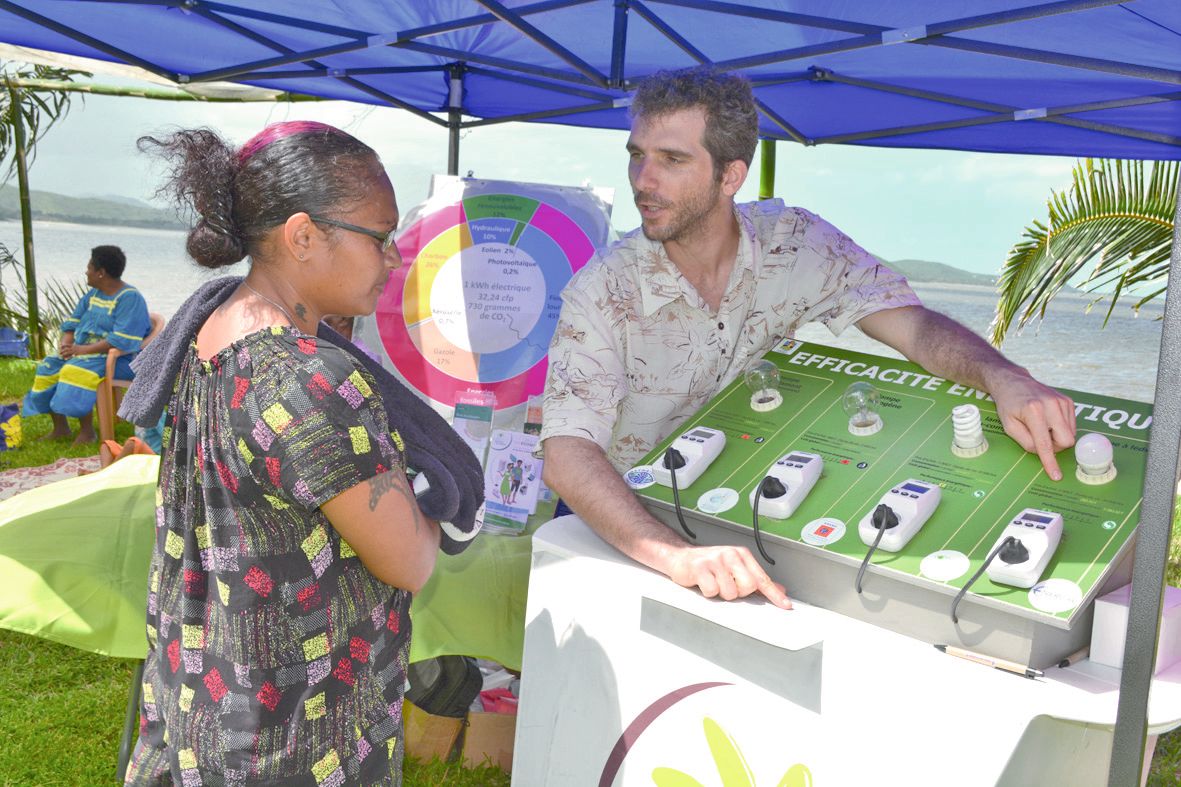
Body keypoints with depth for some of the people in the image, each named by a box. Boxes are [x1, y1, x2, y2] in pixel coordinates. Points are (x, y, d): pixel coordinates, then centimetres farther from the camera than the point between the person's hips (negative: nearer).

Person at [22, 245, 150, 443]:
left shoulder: (130, 298, -17)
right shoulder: (93, 293, 12)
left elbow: (122, 341, -26)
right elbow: (73, 322, 18)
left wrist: (82, 349, -25)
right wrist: (66, 343, -5)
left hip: (118, 360, -10)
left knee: (75, 372, -30)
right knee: (49, 366, -2)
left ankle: (87, 432, -19)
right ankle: (60, 427, 4)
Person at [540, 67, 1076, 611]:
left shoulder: (795, 244, -11)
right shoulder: (602, 292, -20)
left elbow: (916, 327, -14)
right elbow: (567, 457, -31)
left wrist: (1005, 379, -37)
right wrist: (677, 556, -48)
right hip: (637, 529, -2)